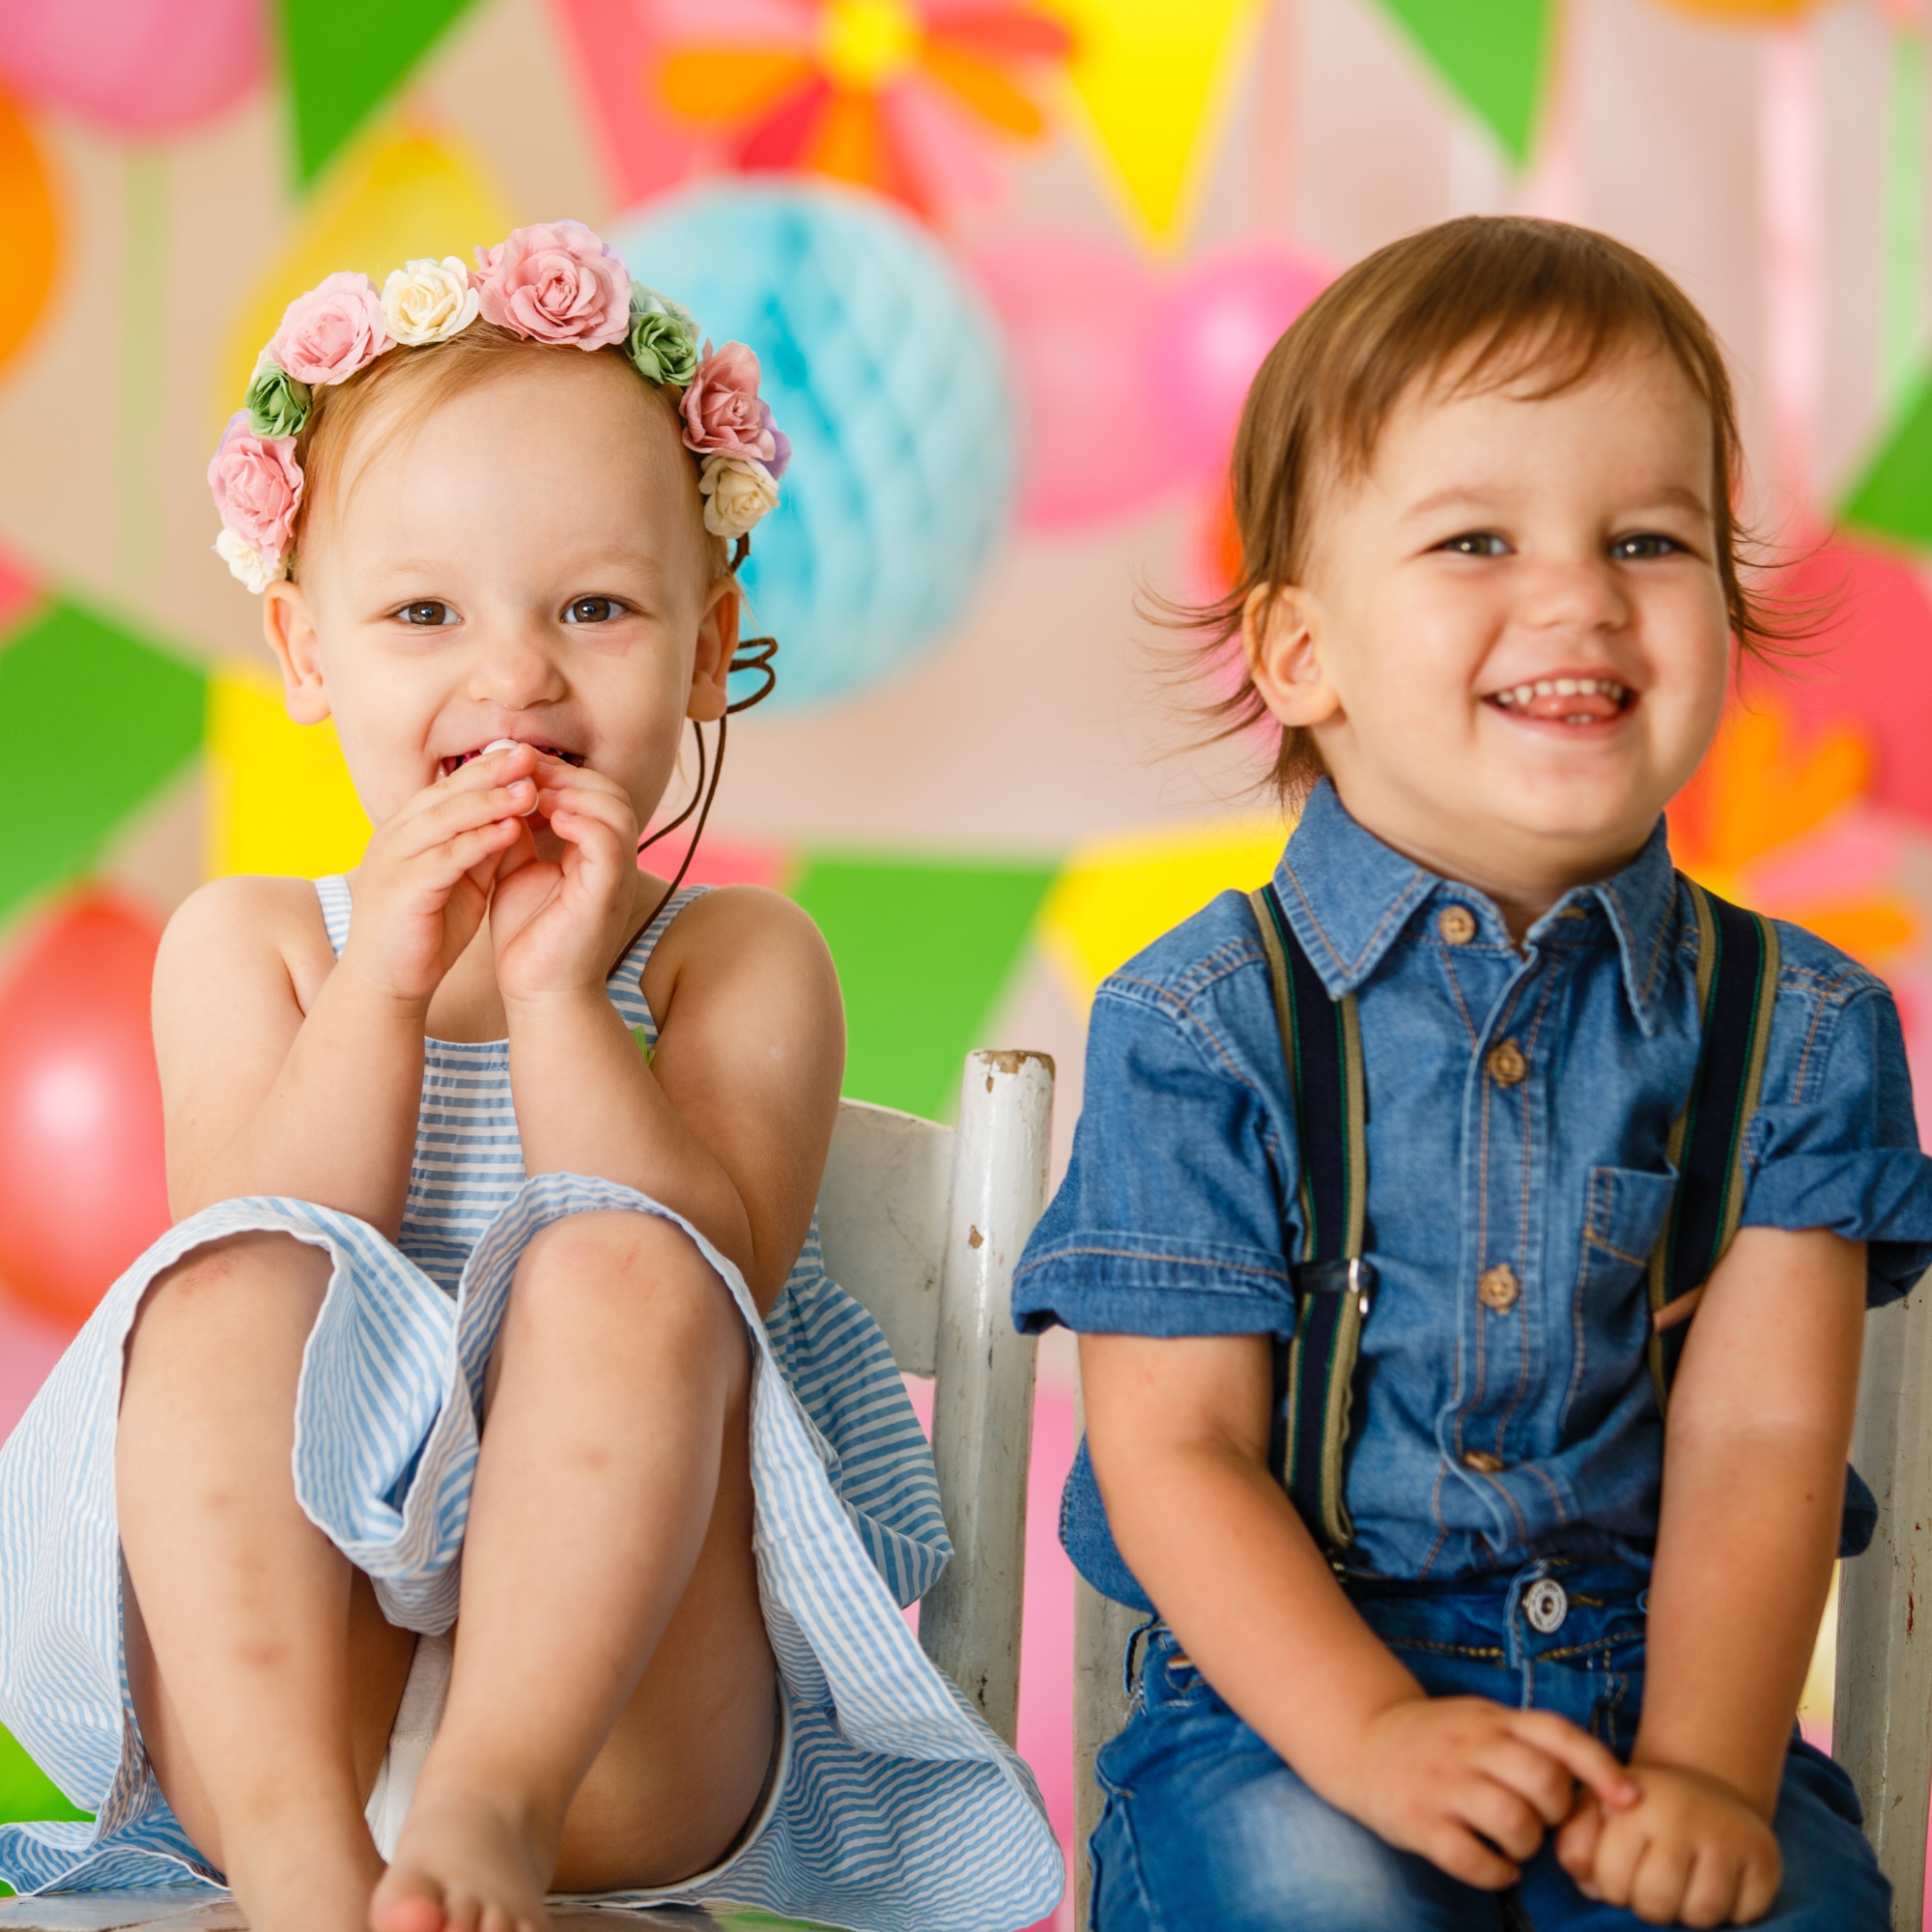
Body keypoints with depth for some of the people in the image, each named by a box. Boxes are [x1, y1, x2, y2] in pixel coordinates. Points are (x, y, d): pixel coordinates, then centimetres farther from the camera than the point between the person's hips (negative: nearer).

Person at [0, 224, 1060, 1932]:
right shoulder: (250, 950, 12)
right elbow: (230, 1291, -4)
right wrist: (383, 988, -13)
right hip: (280, 1685, 2)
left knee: (617, 1269, -26)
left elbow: (708, 1281, -10)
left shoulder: (736, 962, 7)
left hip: (629, 1714, -1)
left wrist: (560, 994, -15)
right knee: (228, 1289, -24)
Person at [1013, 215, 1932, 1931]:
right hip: (1280, 1707, -2)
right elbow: (1173, 1451, -6)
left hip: (1649, 1692, 2)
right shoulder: (1204, 1026, -4)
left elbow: (1759, 1437, -3)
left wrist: (1706, 1767, -18)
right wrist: (1368, 1732, -20)